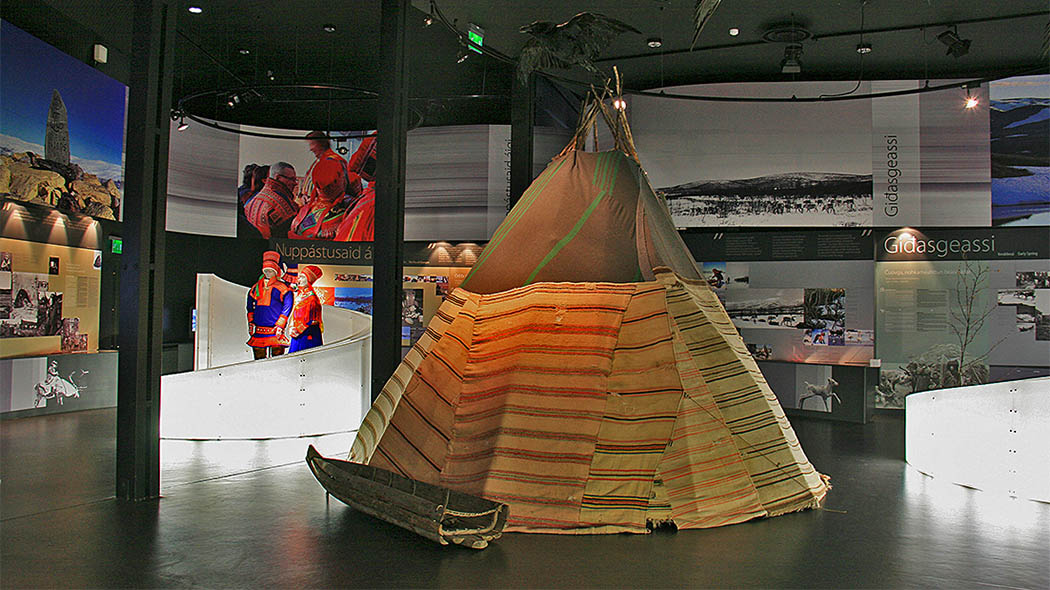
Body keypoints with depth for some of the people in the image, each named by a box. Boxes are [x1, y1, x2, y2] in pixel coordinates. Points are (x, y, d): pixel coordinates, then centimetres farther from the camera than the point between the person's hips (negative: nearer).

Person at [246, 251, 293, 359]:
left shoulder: (282, 288, -1)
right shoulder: (256, 287, 16)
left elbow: (287, 308, -5)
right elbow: (250, 307, 23)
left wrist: (280, 325, -10)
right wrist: (251, 322, 13)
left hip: (275, 330, -5)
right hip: (258, 330, 5)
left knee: (277, 354, -7)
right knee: (259, 358, 8)